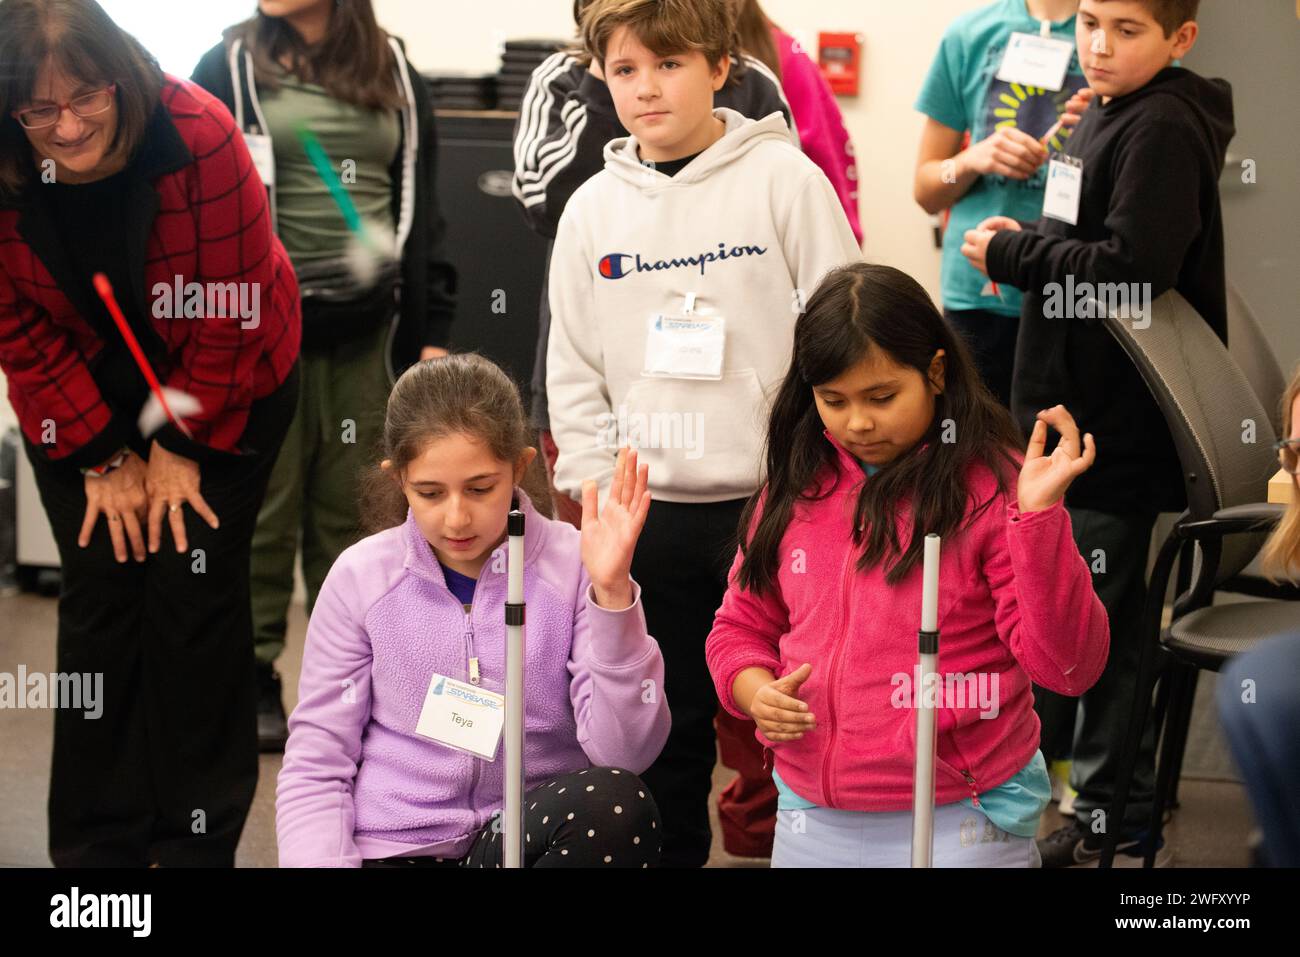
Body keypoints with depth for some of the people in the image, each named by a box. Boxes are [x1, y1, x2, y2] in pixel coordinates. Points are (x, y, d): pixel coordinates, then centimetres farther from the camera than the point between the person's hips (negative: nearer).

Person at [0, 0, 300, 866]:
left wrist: (182, 447, -15)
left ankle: (198, 835, 8)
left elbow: (229, 314, -21)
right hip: (78, 402, 2)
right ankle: (96, 841, 11)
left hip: (223, 391, -2)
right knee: (99, 598, 0)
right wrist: (102, 457, -9)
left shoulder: (199, 138, -29)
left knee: (196, 592, -4)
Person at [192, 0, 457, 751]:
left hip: (367, 330, 2)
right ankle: (254, 682, 12)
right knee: (260, 508, 1)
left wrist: (432, 330, 8)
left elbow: (421, 208, 14)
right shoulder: (231, 68, 4)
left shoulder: (397, 76, 11)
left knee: (355, 513, 5)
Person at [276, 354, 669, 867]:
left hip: (528, 833, 1)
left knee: (616, 802, -30)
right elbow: (315, 765, 2)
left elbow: (625, 751, -14)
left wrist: (611, 594, -23)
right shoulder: (361, 577, -2)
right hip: (395, 845, -1)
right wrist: (321, 859, -15)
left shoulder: (571, 566, -5)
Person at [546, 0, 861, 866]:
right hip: (649, 508, 4)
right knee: (667, 722, 13)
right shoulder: (593, 209, 6)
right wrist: (596, 485, 2)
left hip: (774, 501, -3)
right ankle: (671, 854, 26)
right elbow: (574, 369, 10)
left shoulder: (785, 180, -5)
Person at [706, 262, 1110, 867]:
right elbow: (742, 626, 15)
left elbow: (1068, 668, -16)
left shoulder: (993, 488, -10)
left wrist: (1041, 517, -26)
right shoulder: (793, 489, 4)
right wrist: (757, 692, -6)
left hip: (958, 825, -4)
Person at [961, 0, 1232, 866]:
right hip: (1083, 414, 10)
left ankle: (1119, 826, 10)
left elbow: (1130, 271, -25)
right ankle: (1101, 804, 32)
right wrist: (1029, 246, 2)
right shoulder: (1110, 115, 13)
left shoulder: (1163, 129, -16)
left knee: (1103, 627, -2)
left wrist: (1012, 253, -15)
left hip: (1121, 427, -10)